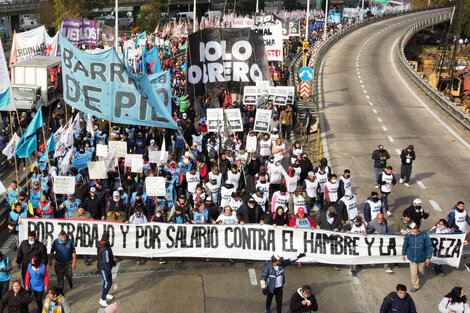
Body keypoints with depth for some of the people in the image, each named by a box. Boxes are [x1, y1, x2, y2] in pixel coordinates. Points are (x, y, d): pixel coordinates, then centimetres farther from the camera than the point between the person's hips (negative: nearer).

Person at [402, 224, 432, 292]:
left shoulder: (424, 236, -20)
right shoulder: (408, 235, -15)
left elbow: (429, 247, -9)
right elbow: (405, 245, 3)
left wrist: (428, 257, -7)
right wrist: (404, 254, 12)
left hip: (421, 258, 0)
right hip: (412, 257, 0)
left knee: (420, 271, 19)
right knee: (413, 273, 3)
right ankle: (415, 286, 24)